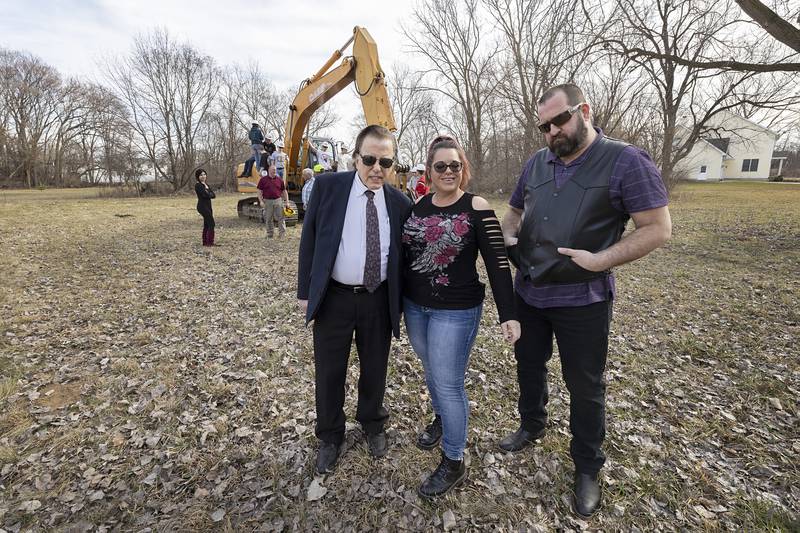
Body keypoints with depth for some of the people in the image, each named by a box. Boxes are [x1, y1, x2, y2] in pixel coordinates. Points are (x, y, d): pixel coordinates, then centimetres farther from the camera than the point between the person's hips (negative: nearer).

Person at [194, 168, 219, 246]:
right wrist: (210, 194, -2)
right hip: (202, 206, -9)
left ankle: (205, 242, 17)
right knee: (211, 224, -11)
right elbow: (206, 195, -20)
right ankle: (210, 242, -9)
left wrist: (208, 194, -11)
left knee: (206, 225, 11)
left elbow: (213, 195, 5)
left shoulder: (206, 184, 16)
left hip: (208, 206, 9)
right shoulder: (198, 185, -10)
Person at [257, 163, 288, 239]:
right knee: (268, 219, 7)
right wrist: (261, 201, -6)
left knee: (280, 217, -5)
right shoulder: (263, 180, 4)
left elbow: (284, 191, 13)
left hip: (278, 201, 0)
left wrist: (287, 201, 5)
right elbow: (259, 192, 4)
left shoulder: (279, 180, 9)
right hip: (268, 201, 0)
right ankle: (270, 235, 17)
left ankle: (282, 233, -1)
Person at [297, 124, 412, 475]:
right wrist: (305, 291, -3)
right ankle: (329, 437, 38)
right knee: (329, 372, 13)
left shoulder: (400, 203, -1)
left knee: (375, 369, 18)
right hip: (333, 298, -1)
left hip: (379, 301, 2)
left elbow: (403, 255, 6)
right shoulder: (327, 186, -6)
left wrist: (401, 301, 4)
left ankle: (372, 425, 46)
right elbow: (309, 240, -2)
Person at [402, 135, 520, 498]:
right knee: (431, 372, 22)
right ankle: (441, 419, 50)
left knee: (448, 384, 2)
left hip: (455, 311, -5)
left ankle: (453, 464, 21)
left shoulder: (476, 208, -12)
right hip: (414, 306, 6)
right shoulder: (418, 206, 4)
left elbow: (497, 262, -13)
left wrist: (508, 314, -18)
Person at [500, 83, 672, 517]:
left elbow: (658, 228, -11)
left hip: (582, 300, -5)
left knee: (584, 385, 10)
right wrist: (508, 236, -3)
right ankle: (531, 427, 48)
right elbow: (514, 211, 19)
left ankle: (587, 467, 33)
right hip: (528, 291, 6)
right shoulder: (536, 163, 6)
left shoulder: (626, 161, -10)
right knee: (528, 364, 21)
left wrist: (601, 260, -23)